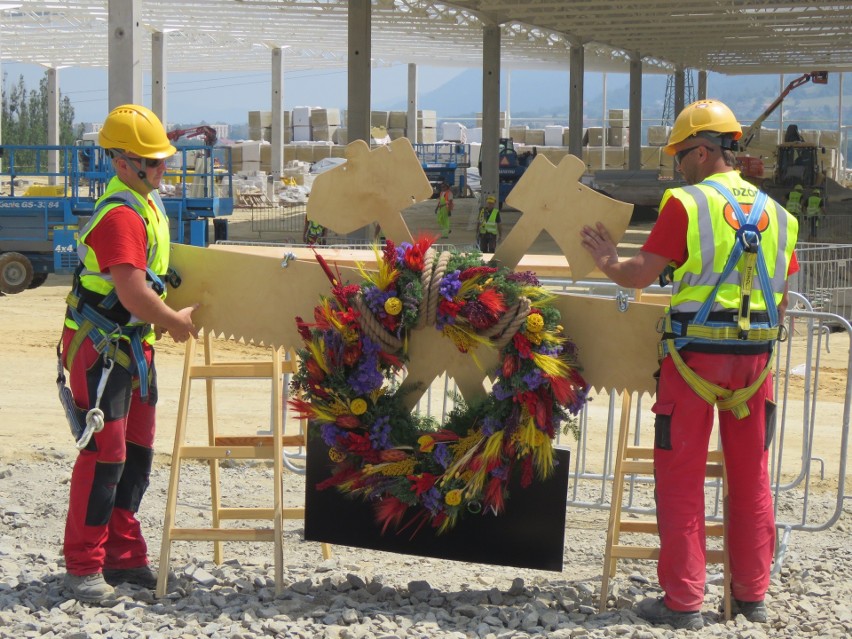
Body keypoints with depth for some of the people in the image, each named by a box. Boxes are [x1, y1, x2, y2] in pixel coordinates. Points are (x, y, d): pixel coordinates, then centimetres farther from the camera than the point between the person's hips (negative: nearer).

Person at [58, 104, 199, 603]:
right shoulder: (121, 215, -22)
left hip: (134, 344, 10)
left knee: (137, 452, 13)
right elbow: (133, 293, -27)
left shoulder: (148, 205, 11)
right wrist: (176, 321, -12)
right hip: (100, 348, -10)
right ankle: (84, 567, 2)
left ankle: (124, 557, 23)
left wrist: (165, 319, 12)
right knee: (105, 456, -7)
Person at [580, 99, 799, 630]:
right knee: (751, 477, 14)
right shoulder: (775, 213, 9)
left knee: (682, 477, 3)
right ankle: (752, 595, 21)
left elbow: (640, 274, -9)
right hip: (755, 357, 5)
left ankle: (684, 601, 4)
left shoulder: (686, 204, -8)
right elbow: (781, 302, 10)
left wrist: (608, 261, 9)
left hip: (696, 354, -5)